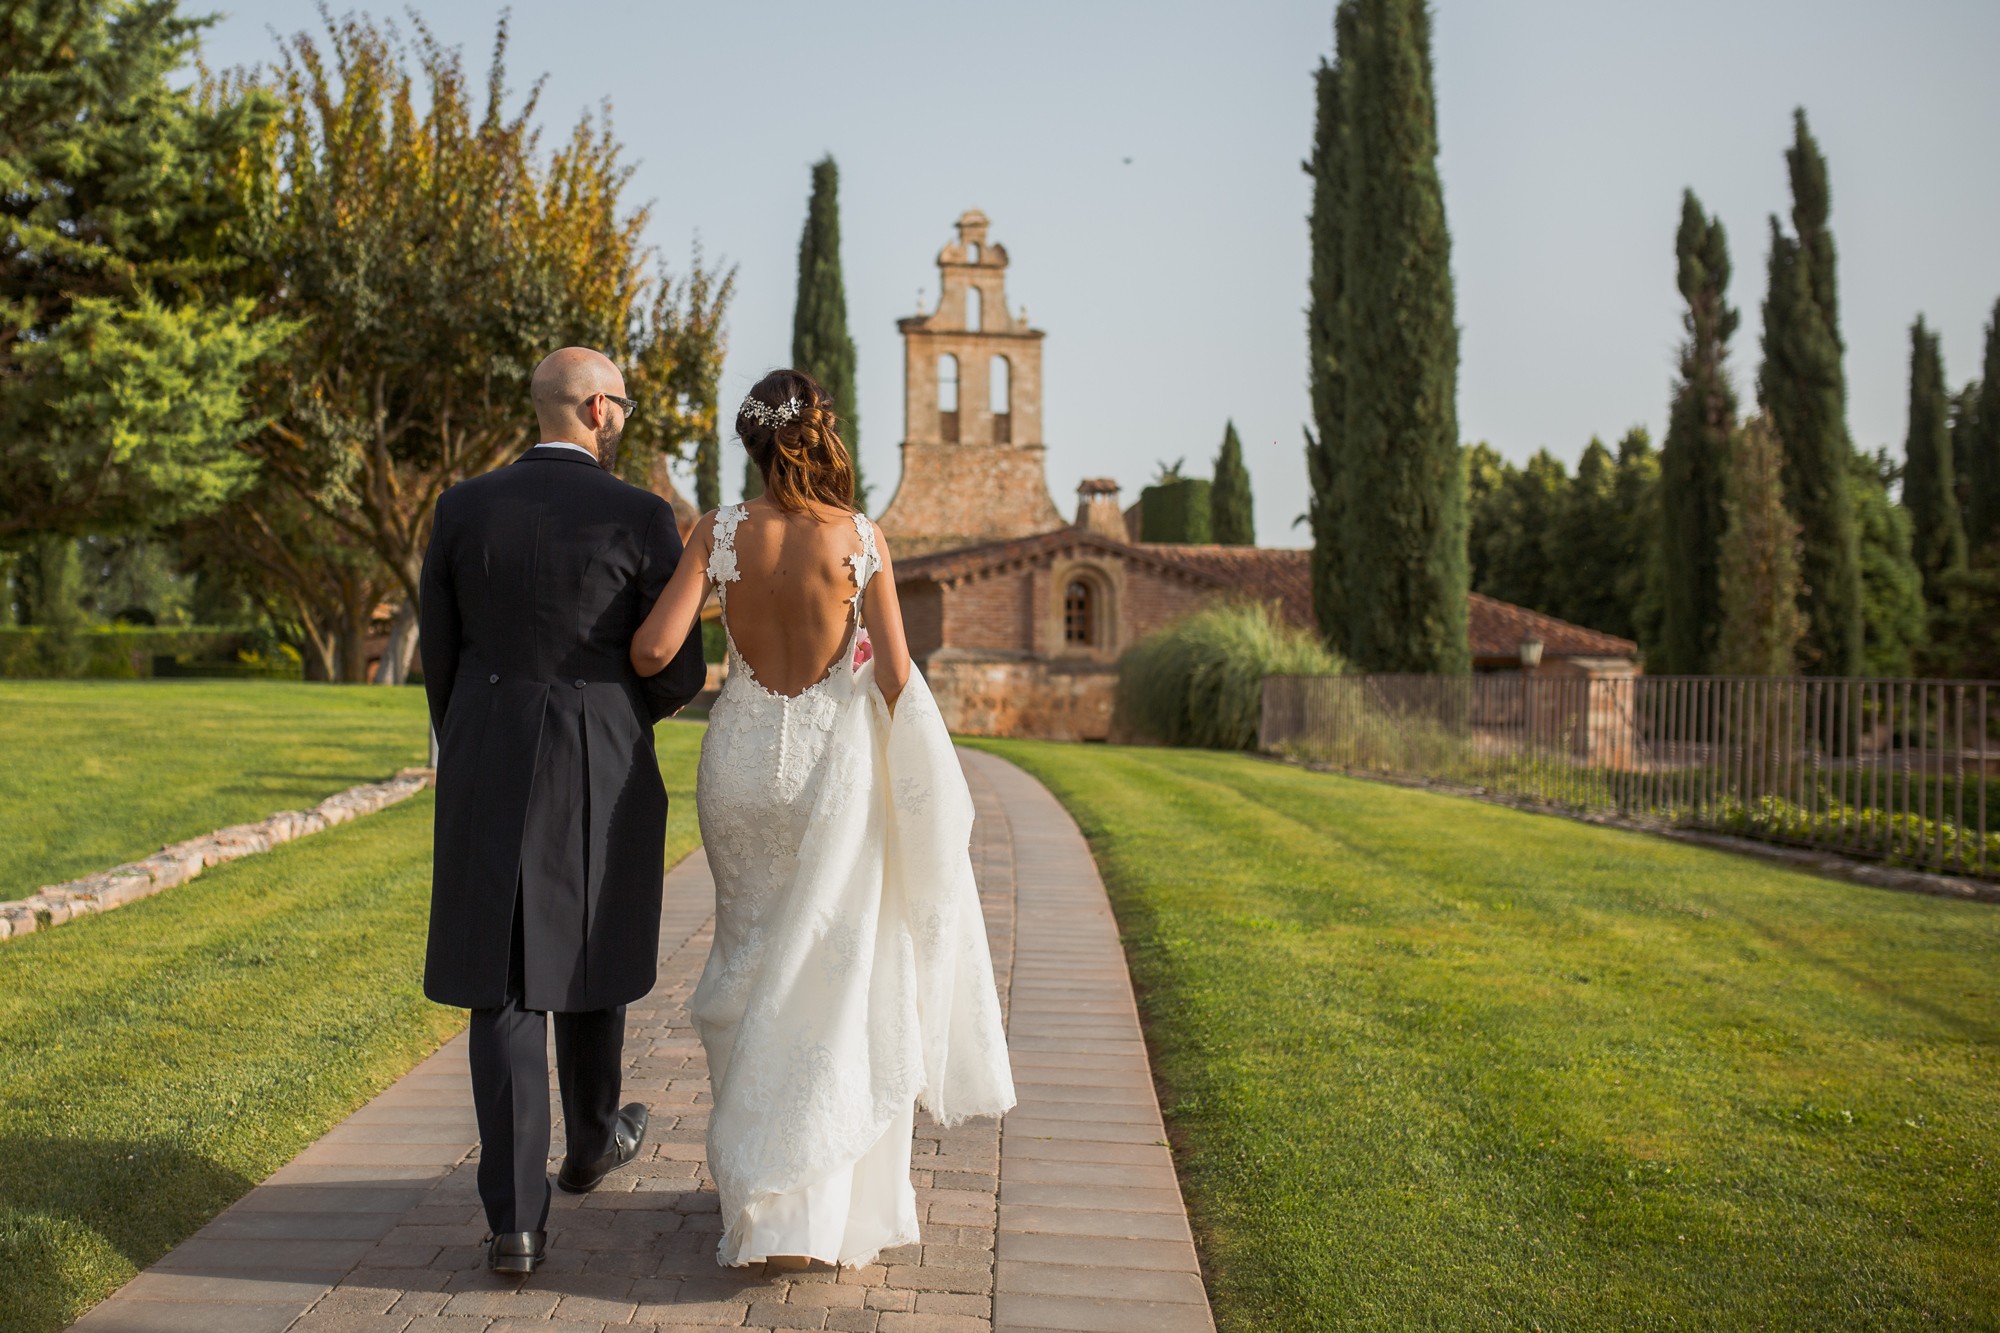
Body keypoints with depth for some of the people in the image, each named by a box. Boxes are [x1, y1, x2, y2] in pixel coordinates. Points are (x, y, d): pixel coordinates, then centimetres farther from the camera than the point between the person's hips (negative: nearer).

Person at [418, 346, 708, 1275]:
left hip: (486, 776, 2)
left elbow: (438, 655, 7)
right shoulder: (639, 517, -9)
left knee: (503, 986, 4)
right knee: (588, 958, 19)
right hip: (602, 775, -2)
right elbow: (679, 672, -6)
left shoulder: (462, 508, 1)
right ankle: (591, 1141, 40)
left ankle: (515, 1216, 0)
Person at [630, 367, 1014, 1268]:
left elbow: (652, 652, -13)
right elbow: (895, 675, -8)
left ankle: (756, 1172, 30)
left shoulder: (719, 534, -6)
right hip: (832, 759, -2)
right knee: (826, 975, 7)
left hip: (742, 755, 2)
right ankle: (807, 1208, 9)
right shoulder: (861, 538, -9)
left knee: (752, 960, 20)